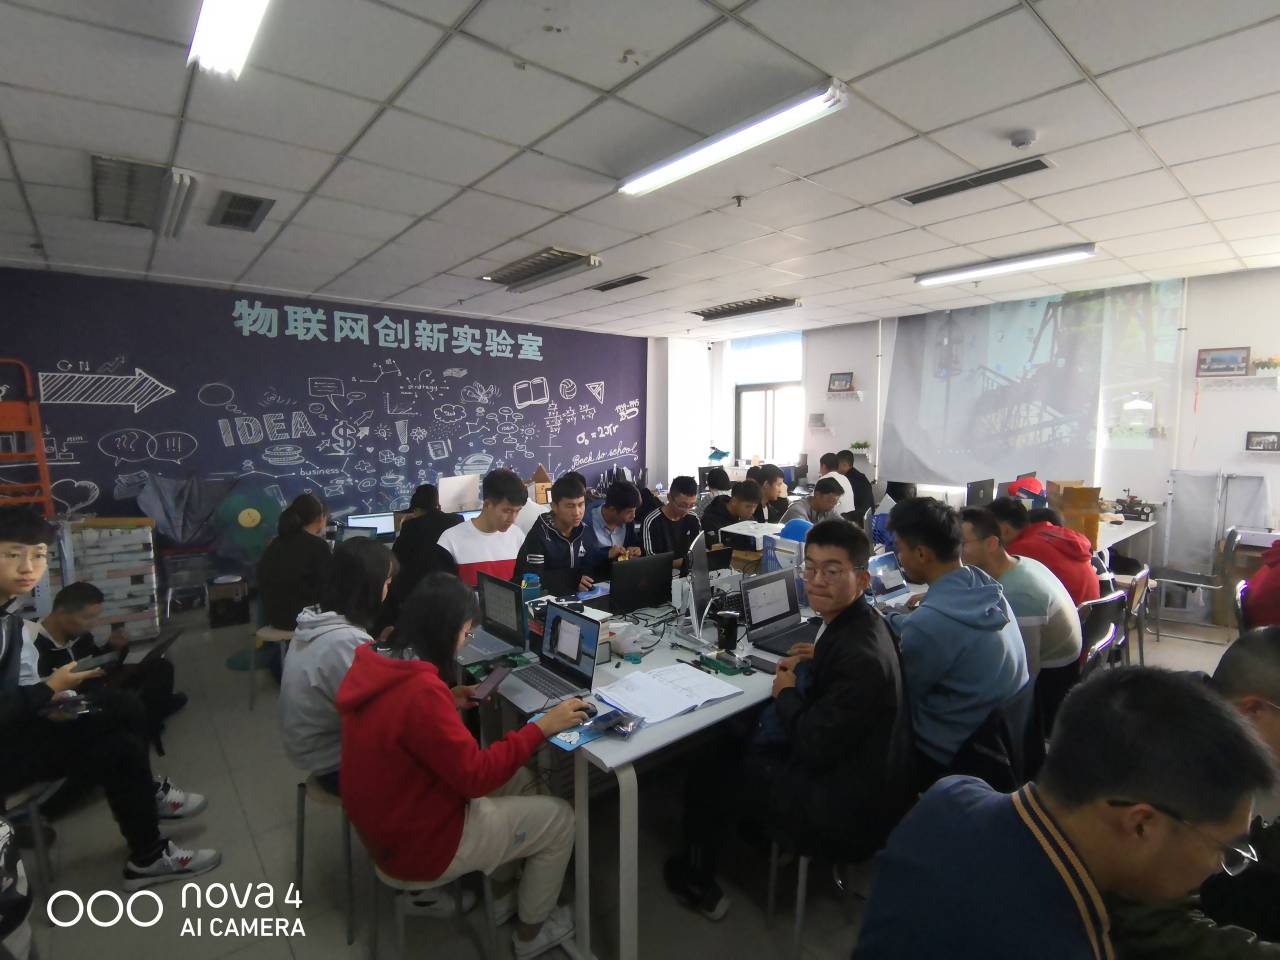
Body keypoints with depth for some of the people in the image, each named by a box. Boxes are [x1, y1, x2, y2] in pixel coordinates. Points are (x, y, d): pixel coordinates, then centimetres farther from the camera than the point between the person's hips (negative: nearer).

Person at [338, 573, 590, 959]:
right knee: (560, 819, 6)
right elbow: (476, 775, -27)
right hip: (418, 843, -8)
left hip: (387, 818, 9)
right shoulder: (421, 689, -34)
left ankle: (498, 894, 35)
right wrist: (542, 727, -21)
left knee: (519, 780, 20)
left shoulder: (373, 662, -7)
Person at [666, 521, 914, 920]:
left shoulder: (859, 655, -32)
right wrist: (814, 661, 0)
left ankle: (696, 877, 29)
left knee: (713, 764, 5)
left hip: (848, 809, -9)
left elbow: (814, 749, -27)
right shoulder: (854, 621, -3)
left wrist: (787, 693, -11)